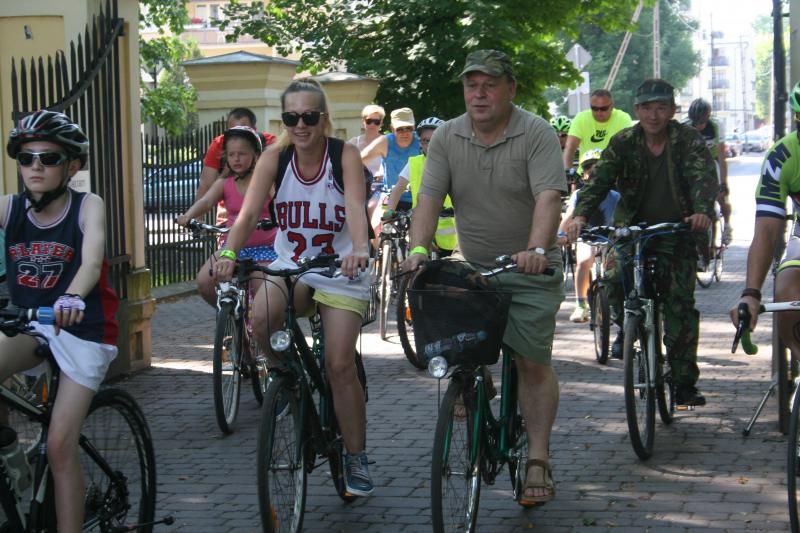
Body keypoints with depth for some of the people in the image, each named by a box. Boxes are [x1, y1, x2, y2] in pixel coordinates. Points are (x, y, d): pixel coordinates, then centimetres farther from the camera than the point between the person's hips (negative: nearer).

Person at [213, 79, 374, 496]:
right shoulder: (274, 158, -7)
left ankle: (356, 458, 10)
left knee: (340, 365, -9)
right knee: (261, 318, -29)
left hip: (339, 271, -2)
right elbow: (249, 211, -18)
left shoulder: (345, 155, -13)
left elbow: (356, 208, -29)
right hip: (289, 266, 2)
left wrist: (359, 249, -50)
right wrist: (228, 253, -37)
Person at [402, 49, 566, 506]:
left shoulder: (537, 134, -10)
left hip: (529, 270, -4)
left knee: (534, 363, -7)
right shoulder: (447, 138, 2)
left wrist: (536, 250, -38)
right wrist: (419, 249, -21)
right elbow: (429, 198, -5)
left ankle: (538, 460, -2)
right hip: (472, 268, 4)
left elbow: (548, 198, -22)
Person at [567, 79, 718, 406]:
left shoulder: (688, 140, -8)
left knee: (681, 305, -6)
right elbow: (600, 179, -14)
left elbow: (704, 177, -23)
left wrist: (703, 211, -44)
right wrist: (580, 214, -33)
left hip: (676, 234, -1)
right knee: (615, 280, -22)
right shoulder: (624, 143, -4)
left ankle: (685, 382, 5)